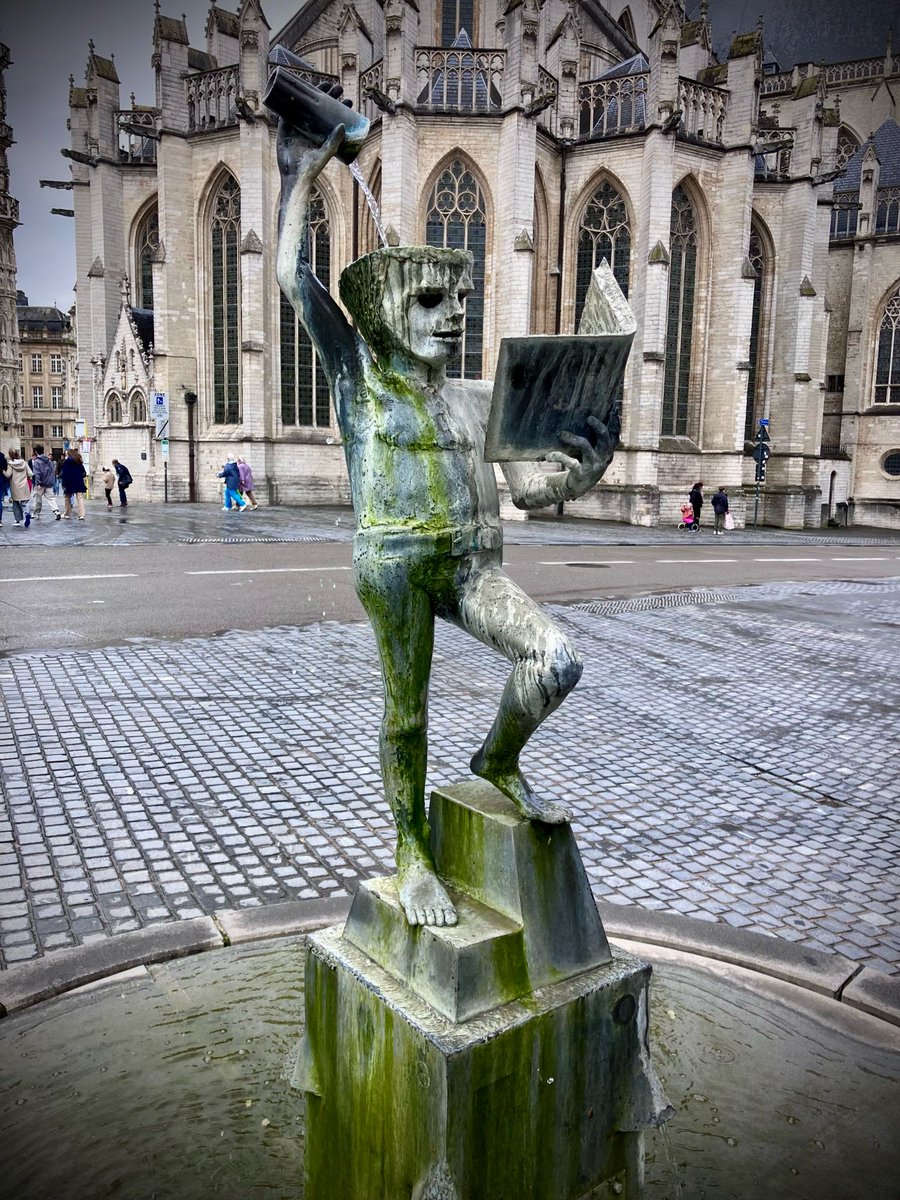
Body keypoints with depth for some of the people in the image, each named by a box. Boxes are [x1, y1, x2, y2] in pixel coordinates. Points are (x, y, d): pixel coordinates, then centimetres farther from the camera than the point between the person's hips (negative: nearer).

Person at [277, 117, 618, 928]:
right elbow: (296, 278, -5)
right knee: (408, 709, 2)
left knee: (559, 662, -16)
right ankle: (412, 853, 22)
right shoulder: (360, 375, 2)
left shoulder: (480, 397, 12)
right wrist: (301, 176, 3)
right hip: (394, 562, -3)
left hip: (474, 563, 4)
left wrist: (585, 472, -9)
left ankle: (498, 761, 12)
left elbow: (529, 490, 10)